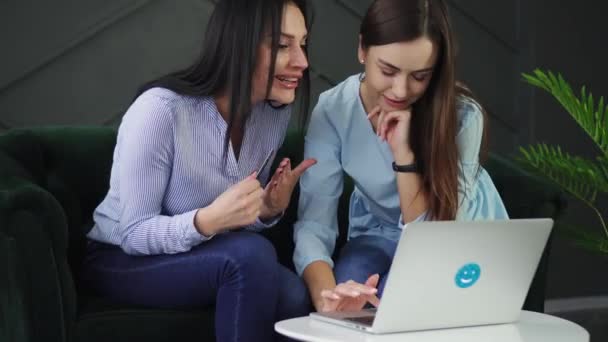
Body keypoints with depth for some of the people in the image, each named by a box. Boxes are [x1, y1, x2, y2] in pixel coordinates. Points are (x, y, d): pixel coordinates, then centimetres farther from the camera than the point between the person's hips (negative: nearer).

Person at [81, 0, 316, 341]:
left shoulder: (276, 112, -6)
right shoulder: (160, 109, -25)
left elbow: (242, 217, 7)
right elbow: (134, 234, -22)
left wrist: (270, 209, -17)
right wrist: (208, 221, -40)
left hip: (206, 258, 5)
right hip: (122, 261, -5)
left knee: (295, 297, -26)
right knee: (251, 254, -31)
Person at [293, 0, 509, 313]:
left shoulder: (462, 116, -27)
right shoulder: (333, 110, -22)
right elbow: (313, 223, -29)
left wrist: (404, 153, -38)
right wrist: (326, 296, -49)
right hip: (379, 236, 2)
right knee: (348, 281, -31)